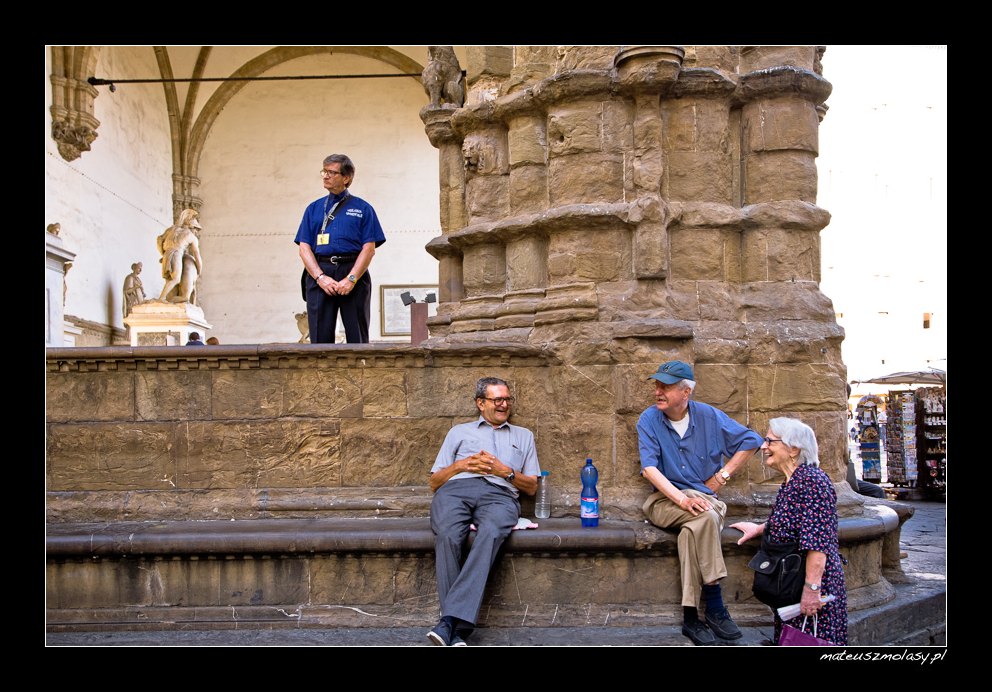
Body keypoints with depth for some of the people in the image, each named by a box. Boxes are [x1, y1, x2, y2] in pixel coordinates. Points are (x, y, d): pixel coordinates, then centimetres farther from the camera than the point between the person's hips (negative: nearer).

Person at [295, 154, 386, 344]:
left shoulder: (363, 209, 9)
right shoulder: (313, 208, 17)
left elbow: (369, 248, 0)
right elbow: (304, 248, 8)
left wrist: (351, 279, -13)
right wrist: (321, 277, -9)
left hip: (354, 275, -2)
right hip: (319, 275, 2)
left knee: (357, 338, -1)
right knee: (320, 338, 0)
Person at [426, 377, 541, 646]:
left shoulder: (523, 436, 33)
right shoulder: (459, 432, 31)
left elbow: (532, 487, 25)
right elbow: (434, 482, 25)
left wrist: (506, 471, 6)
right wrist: (460, 465, 6)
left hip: (500, 495, 0)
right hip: (455, 490, 0)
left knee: (490, 534, -39)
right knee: (447, 536, -36)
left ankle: (450, 620, -44)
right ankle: (458, 630, -35)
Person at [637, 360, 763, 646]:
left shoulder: (709, 416, 3)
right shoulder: (648, 421, -3)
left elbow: (751, 440, 11)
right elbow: (649, 468, -13)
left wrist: (723, 475, 3)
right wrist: (682, 499, -27)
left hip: (703, 495, 2)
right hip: (664, 499, -1)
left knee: (692, 530, -36)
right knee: (706, 515, -34)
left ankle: (691, 616, -30)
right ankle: (715, 607, -27)